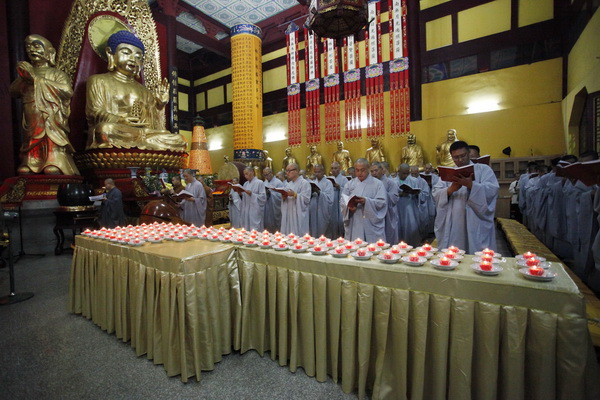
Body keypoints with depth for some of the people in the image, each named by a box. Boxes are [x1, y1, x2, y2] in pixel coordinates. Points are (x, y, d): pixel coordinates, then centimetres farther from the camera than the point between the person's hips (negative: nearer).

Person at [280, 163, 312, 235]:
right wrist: (283, 197, -6)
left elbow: (306, 199, -13)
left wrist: (294, 194, -22)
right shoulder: (287, 184, 16)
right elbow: (284, 198, 16)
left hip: (298, 216, -6)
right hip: (287, 214, 6)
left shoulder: (304, 183, -4)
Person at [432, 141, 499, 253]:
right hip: (452, 226, 2)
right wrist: (450, 190, -15)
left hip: (477, 226, -2)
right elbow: (436, 194, 3)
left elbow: (492, 190, -7)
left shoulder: (483, 169, 9)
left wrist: (471, 185, -21)